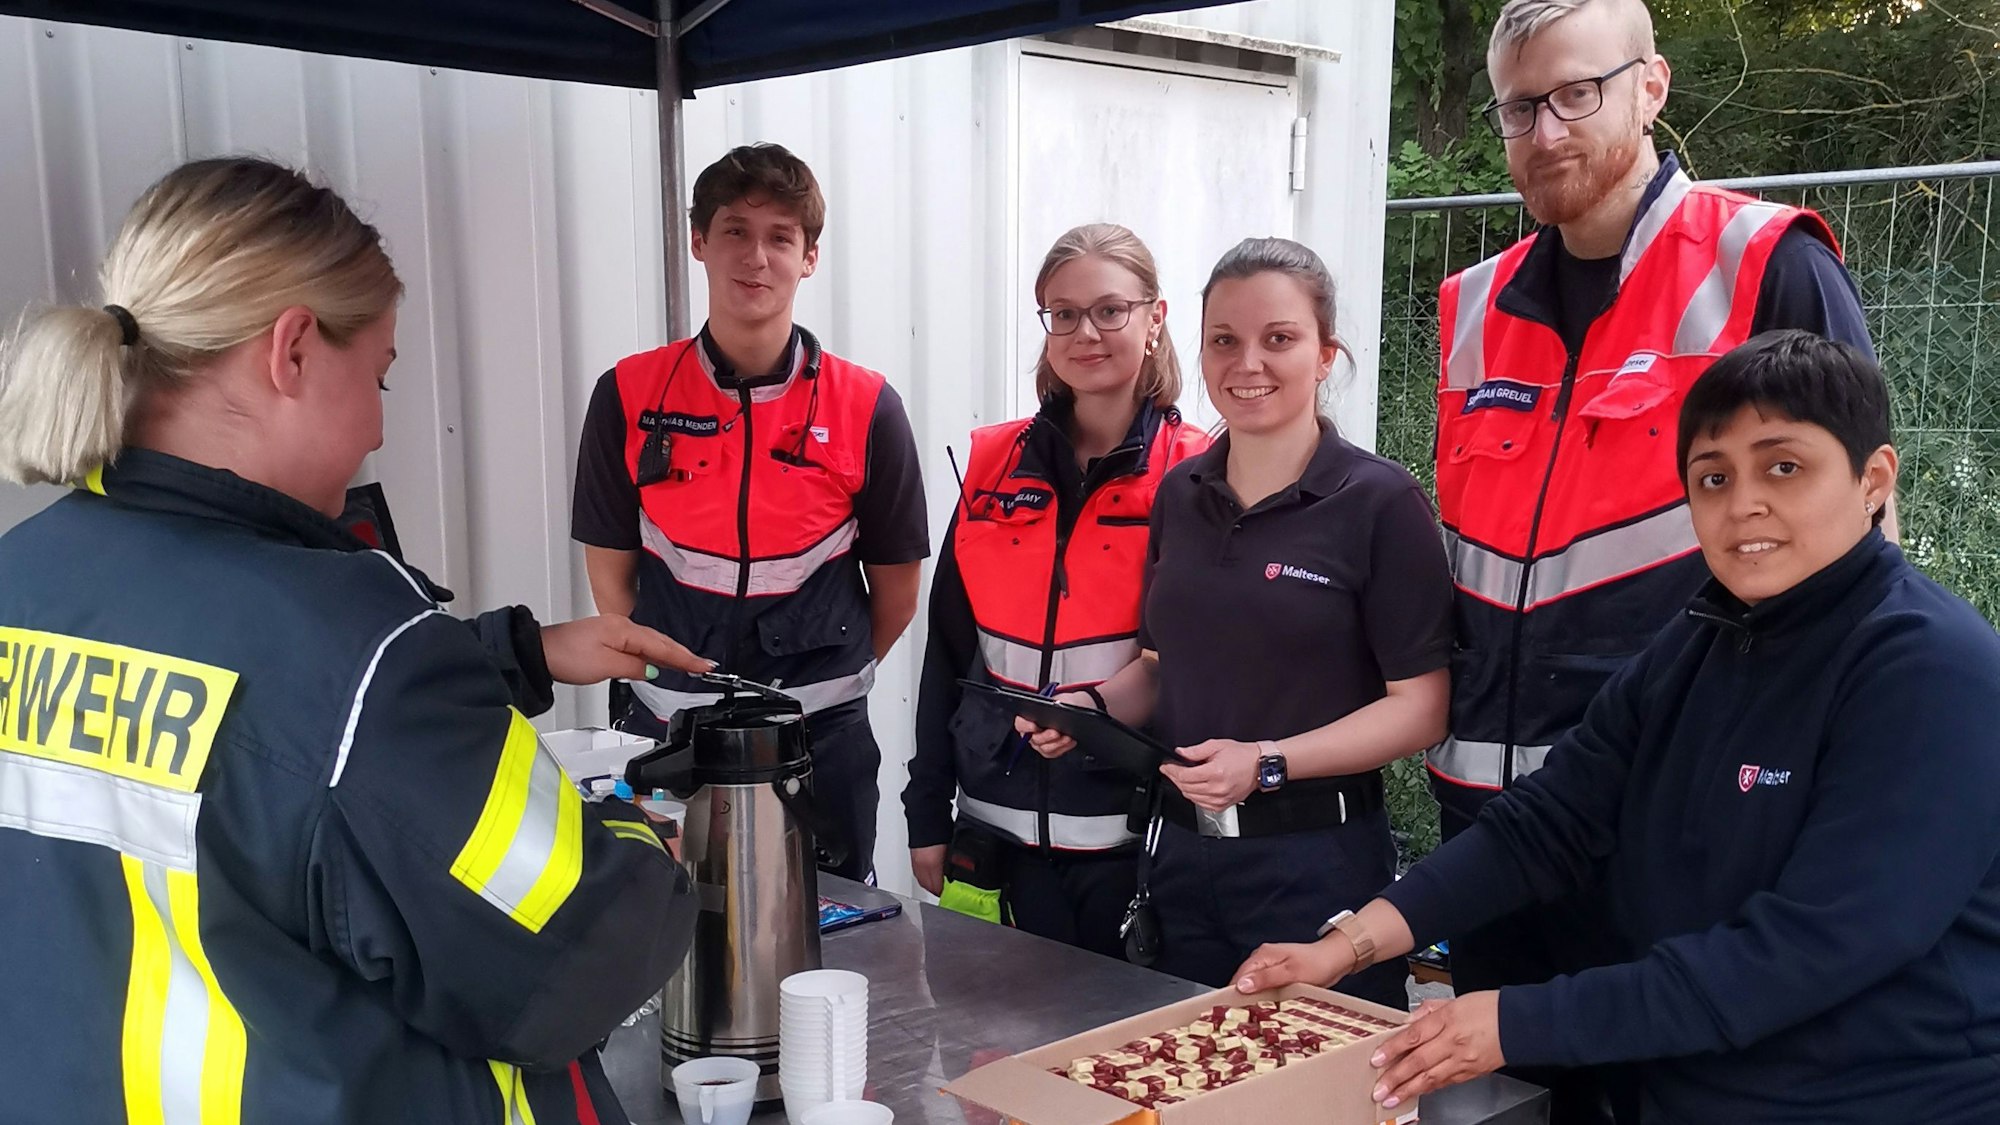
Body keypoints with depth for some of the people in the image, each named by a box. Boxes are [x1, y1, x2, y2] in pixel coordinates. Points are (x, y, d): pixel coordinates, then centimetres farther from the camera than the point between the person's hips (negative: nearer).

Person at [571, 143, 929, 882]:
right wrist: (678, 681, 3)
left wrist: (821, 679, 10)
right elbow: (611, 575, 3)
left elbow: (896, 594, 2)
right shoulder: (629, 398, -5)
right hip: (668, 732, 1)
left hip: (820, 737, 0)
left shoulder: (867, 408, -8)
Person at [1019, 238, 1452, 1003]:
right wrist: (1091, 708, -2)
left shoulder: (1379, 502, -9)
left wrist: (1269, 762, -21)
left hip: (1318, 861, -5)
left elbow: (1420, 708, -11)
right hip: (1184, 853, 5)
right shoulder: (1179, 495, 7)